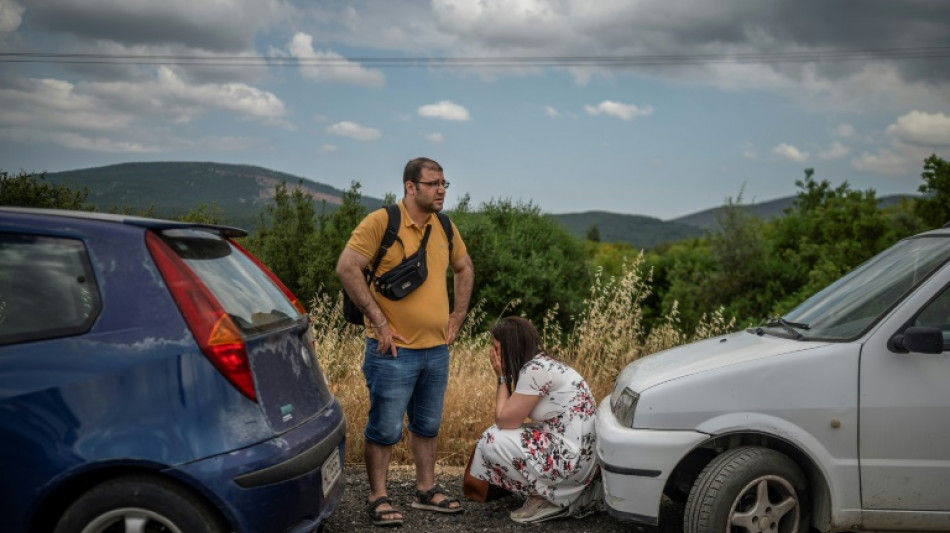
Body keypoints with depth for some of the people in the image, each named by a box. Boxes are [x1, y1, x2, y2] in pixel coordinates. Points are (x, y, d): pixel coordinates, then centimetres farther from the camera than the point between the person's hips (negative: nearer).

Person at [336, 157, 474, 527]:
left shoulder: (444, 227, 8)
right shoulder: (382, 222, -11)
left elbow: (464, 268, 24)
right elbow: (347, 268, -17)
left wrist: (458, 314, 13)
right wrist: (379, 322, -17)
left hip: (437, 349, 7)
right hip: (395, 350, -6)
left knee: (427, 426, 17)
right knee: (385, 429, 2)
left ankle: (426, 491, 31)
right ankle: (378, 499, 15)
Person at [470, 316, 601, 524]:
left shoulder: (535, 370, -17)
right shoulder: (540, 363, 12)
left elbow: (504, 420, -11)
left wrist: (502, 377, -3)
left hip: (573, 458, -10)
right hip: (579, 453, 10)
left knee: (492, 441, -10)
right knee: (502, 436, 16)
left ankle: (548, 500, 0)